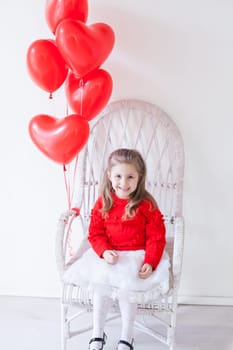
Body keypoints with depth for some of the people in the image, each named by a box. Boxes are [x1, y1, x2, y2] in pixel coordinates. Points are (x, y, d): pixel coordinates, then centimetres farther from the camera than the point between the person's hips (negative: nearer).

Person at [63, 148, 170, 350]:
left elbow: (156, 238, -8)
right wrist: (105, 251, -19)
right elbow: (95, 234, 1)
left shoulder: (146, 205, -9)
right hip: (108, 256, 3)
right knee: (100, 285, -18)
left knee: (126, 287, -23)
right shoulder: (103, 203, -1)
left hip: (137, 256, -3)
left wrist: (150, 262, -22)